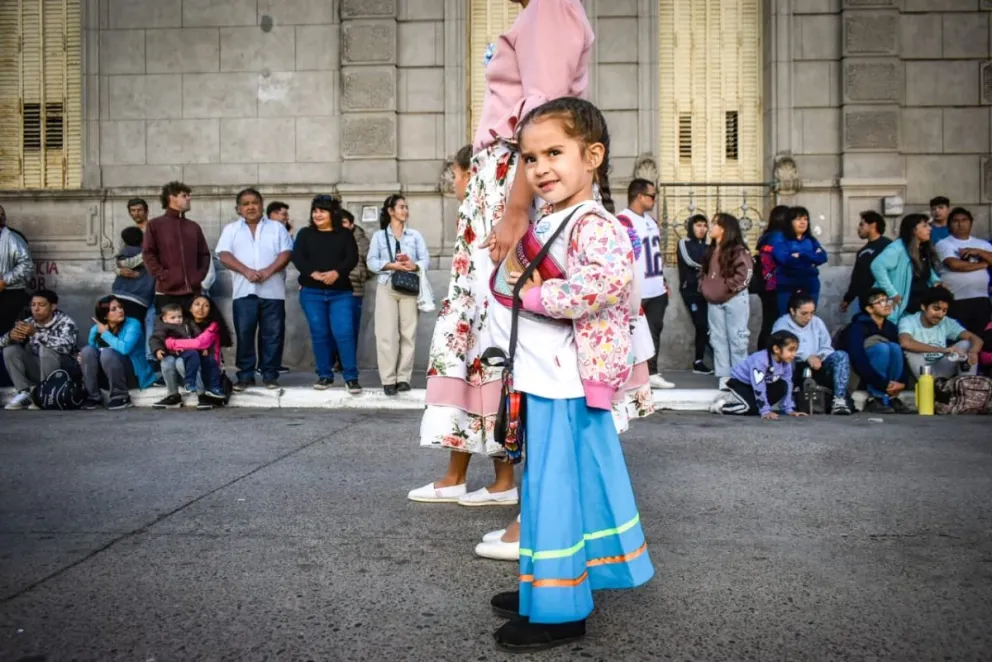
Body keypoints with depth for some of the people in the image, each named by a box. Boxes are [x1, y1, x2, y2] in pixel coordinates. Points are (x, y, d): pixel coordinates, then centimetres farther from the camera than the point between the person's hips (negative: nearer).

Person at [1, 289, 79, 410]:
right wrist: (11, 336, -27)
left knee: (46, 348, -31)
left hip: (64, 370, -5)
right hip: (38, 370, 6)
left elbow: (66, 345, -38)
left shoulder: (65, 322, -17)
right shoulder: (28, 323, -1)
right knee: (10, 349, -11)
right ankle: (24, 394, -12)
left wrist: (36, 333, -44)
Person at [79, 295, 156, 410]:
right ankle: (93, 397, -11)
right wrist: (83, 358, -14)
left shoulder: (133, 324, -14)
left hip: (133, 375, -4)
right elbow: (91, 355, 10)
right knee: (88, 350, -19)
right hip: (108, 376, 4)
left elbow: (124, 348, -31)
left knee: (107, 353, -29)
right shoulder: (95, 329, 0)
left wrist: (105, 333, -17)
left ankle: (121, 397, -17)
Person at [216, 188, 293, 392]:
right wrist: (247, 271, -15)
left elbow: (286, 253, 1)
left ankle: (270, 375, 10)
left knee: (272, 335, 1)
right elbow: (224, 255, 0)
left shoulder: (277, 227, 12)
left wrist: (268, 271, -15)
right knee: (244, 334, 0)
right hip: (244, 291, 0)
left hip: (272, 291, 0)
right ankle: (245, 375, 9)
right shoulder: (231, 229, 12)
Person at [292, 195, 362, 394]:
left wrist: (336, 273, -23)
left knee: (344, 333, -10)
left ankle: (351, 377, -4)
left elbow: (352, 258, -5)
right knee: (319, 334, 4)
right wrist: (313, 274, -20)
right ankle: (325, 375, 13)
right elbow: (297, 257, -3)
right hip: (311, 292, 2)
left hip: (341, 292, -1)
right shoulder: (305, 234, 10)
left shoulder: (345, 234, 8)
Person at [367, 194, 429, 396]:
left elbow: (425, 259, 5)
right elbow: (371, 262, 2)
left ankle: (404, 377, 3)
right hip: (387, 287, -1)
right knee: (387, 334, -7)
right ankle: (388, 379, -4)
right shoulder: (379, 236, 11)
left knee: (408, 333, -2)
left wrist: (414, 265, -16)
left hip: (410, 288, 1)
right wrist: (391, 265, -14)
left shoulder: (415, 235, 14)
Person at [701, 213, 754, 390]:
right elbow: (706, 272, 21)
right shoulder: (711, 251, 15)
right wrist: (704, 287, 4)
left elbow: (744, 273, -18)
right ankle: (724, 375, 13)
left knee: (736, 338, -1)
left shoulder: (738, 250, -10)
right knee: (718, 338, 7)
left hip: (734, 299, -8)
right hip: (714, 301, 8)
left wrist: (728, 287, -17)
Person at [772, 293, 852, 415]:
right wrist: (807, 357, -28)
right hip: (794, 369, -4)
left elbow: (826, 347, 10)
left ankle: (839, 400, -33)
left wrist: (819, 357, -14)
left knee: (841, 355, -21)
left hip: (816, 367, 4)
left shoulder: (817, 322, 14)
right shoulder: (782, 324, -1)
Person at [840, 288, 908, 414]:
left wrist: (901, 382, -23)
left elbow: (901, 356, -6)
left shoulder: (891, 327, 1)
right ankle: (876, 399, -27)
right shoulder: (858, 327, -19)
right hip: (858, 376, -5)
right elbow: (859, 361, -29)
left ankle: (890, 397, -18)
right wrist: (883, 384, -30)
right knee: (882, 347, -28)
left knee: (894, 347, -21)